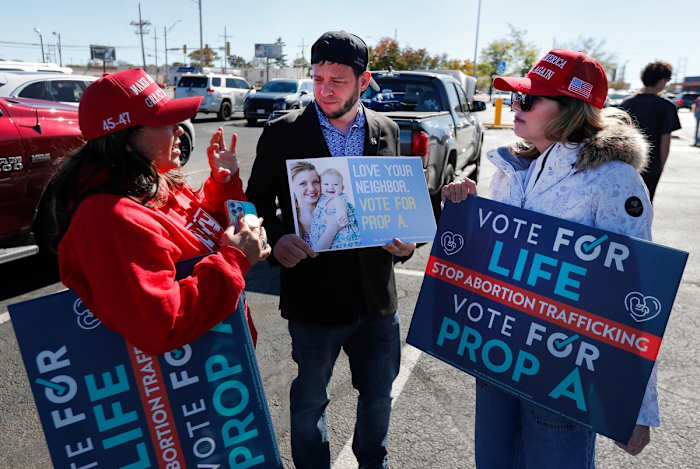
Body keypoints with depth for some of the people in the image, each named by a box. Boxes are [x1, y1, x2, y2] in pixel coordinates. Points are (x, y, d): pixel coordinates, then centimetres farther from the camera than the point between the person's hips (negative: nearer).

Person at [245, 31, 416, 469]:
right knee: (309, 401, 16)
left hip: (377, 297, 4)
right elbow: (259, 202, -2)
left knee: (379, 395, 22)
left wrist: (404, 240, -8)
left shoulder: (386, 131, 3)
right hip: (314, 297, -3)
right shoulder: (283, 133, -7)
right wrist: (277, 239, -22)